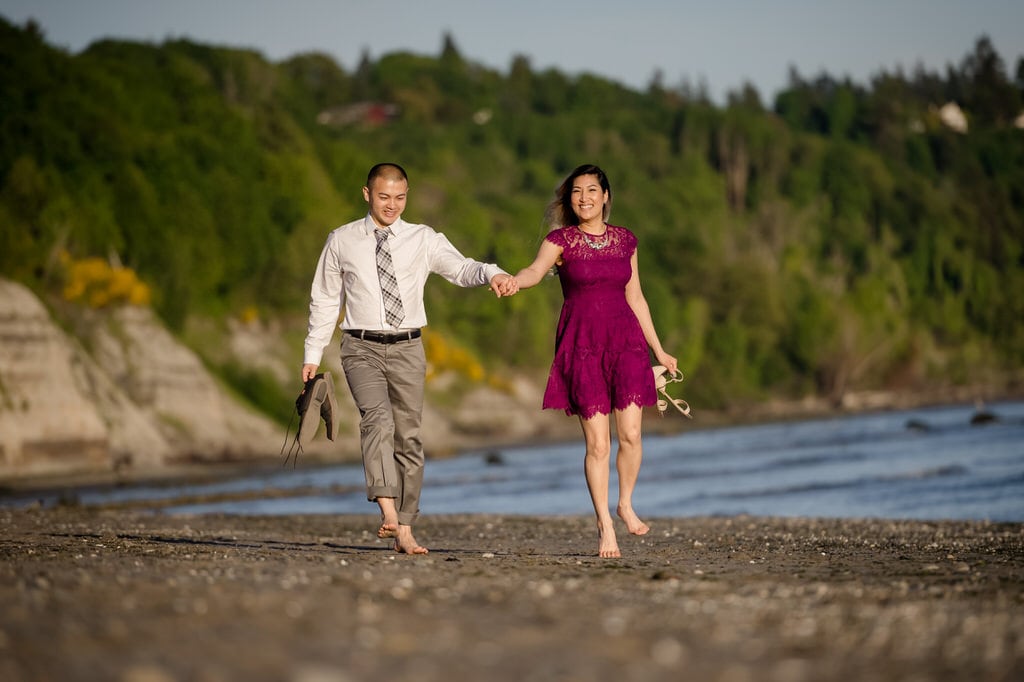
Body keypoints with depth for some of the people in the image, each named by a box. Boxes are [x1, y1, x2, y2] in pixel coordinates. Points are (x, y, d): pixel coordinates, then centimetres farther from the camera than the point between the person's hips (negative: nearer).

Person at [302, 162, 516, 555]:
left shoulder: (423, 240, 5)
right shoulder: (341, 242, 6)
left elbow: (460, 269, -11)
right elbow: (324, 300, 12)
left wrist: (491, 273, -32)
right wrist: (313, 354, 8)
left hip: (407, 349, 2)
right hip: (362, 348, -2)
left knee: (408, 436, 3)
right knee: (377, 418, -24)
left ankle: (404, 531, 9)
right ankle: (388, 511, -37)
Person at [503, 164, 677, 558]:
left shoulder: (625, 241, 11)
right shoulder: (560, 240, 1)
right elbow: (536, 270, -20)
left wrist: (659, 350, 19)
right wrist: (514, 282, -43)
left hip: (625, 339, 2)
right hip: (582, 344, -2)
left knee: (630, 433, -8)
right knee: (597, 442, -5)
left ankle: (626, 504, 17)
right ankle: (604, 524, 6)